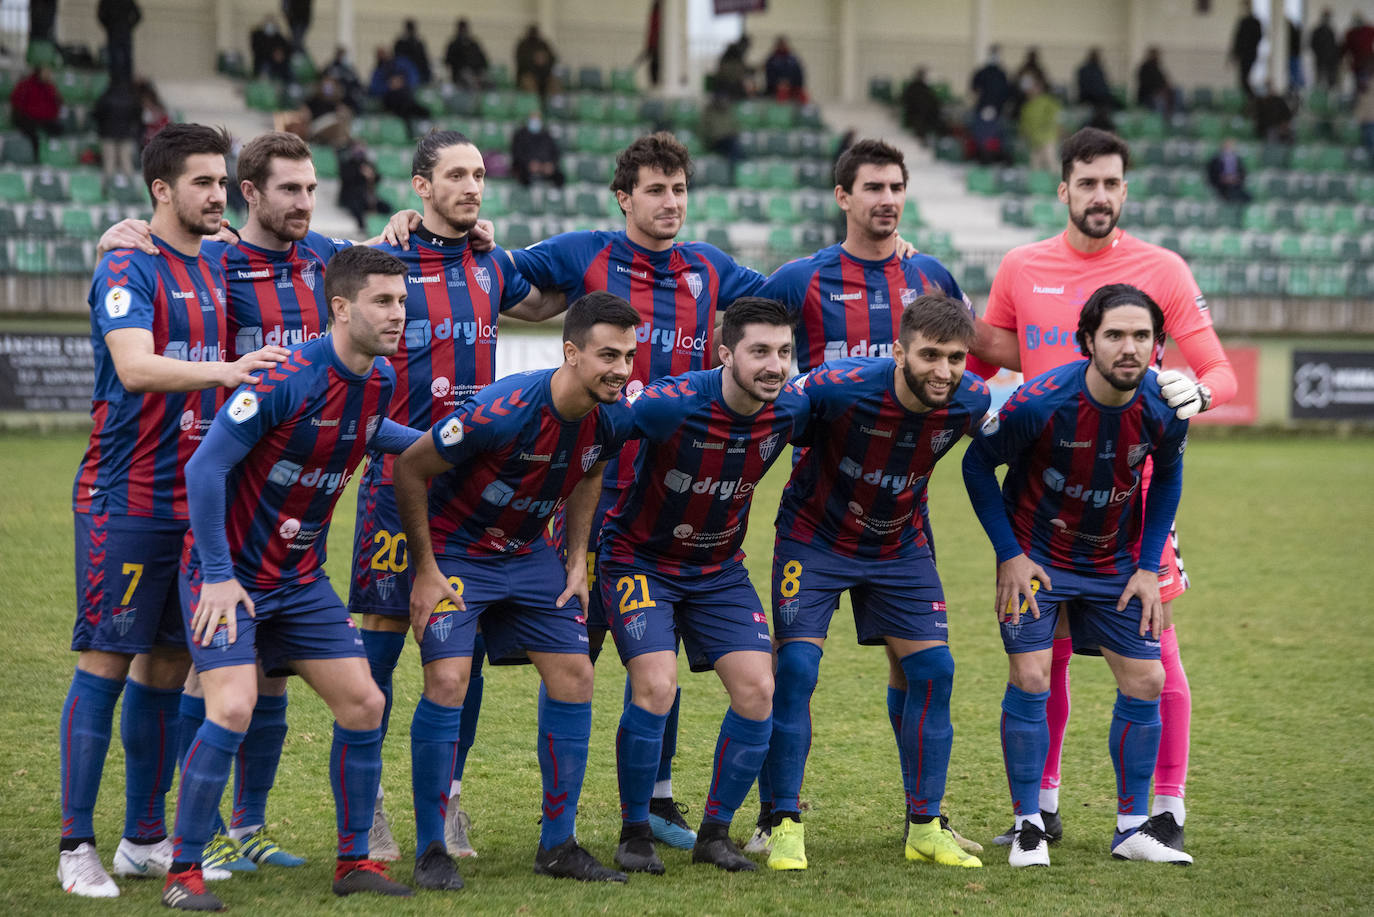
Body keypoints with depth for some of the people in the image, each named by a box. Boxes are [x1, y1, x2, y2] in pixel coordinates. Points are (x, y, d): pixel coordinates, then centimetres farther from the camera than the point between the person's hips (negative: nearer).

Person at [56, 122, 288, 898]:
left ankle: (147, 839, 18)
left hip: (196, 500, 7)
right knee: (105, 663, -6)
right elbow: (136, 368, -25)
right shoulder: (128, 270, -9)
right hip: (125, 502, -7)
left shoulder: (218, 273, 13)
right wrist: (225, 370, -36)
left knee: (168, 667, 10)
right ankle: (78, 846, -2)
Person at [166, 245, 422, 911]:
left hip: (301, 580, 7)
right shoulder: (286, 379, -24)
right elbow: (205, 467, -21)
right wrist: (218, 576, -19)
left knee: (363, 705, 3)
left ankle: (354, 861, 17)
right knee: (232, 709, -20)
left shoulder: (379, 380, 0)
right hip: (230, 575, -7)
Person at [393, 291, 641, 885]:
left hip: (527, 552, 6)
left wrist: (577, 562, 5)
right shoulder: (504, 410, -31)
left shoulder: (613, 418, -11)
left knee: (573, 676, -1)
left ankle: (558, 844, 10)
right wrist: (426, 571, -18)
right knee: (447, 680, -18)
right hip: (454, 549, -6)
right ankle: (431, 852, -6)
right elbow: (409, 469, -21)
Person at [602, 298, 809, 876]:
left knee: (757, 689, -9)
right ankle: (634, 834, -2)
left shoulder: (791, 409, -13)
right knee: (656, 686, -20)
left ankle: (715, 832, 8)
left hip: (720, 568, 5)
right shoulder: (671, 404, -29)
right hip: (640, 560, -5)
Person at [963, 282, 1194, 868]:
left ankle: (1132, 828, 14)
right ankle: (1028, 826, 2)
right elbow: (978, 464, -11)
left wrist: (1149, 566, 0)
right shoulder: (1041, 402, -27)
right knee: (1030, 679, -11)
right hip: (1035, 554, -4)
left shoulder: (1164, 411, -17)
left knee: (1146, 682, 1)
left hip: (1116, 561, 4)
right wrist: (1010, 554, -13)